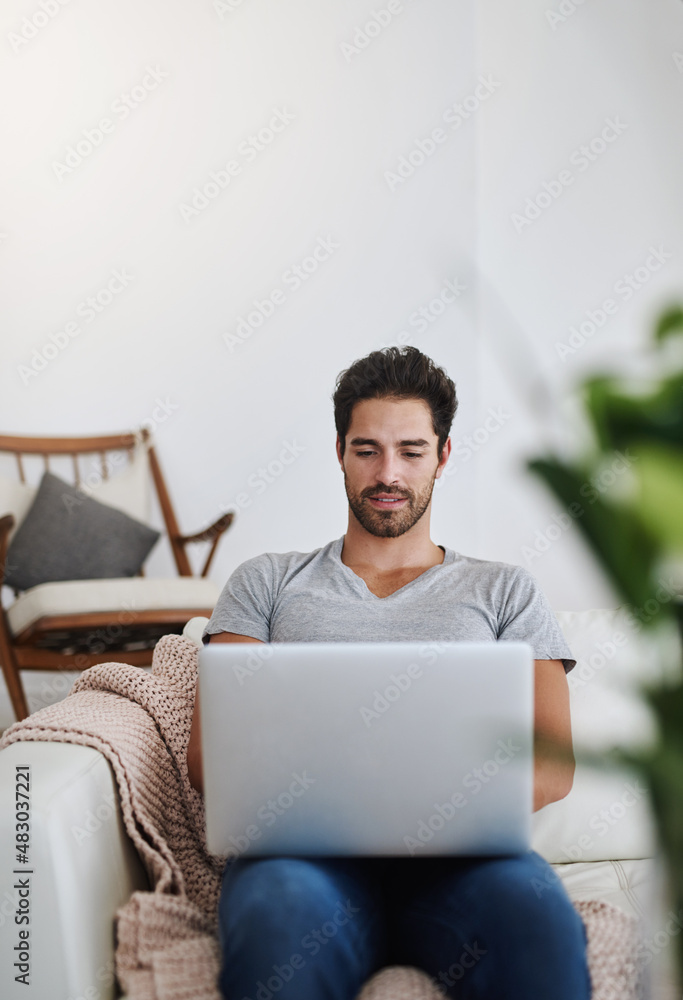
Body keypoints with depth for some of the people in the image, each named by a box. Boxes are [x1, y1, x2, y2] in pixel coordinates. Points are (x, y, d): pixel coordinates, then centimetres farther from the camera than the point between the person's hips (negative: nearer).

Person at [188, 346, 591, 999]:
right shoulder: (267, 583, 24)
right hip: (305, 847, 0)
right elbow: (210, 750, 12)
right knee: (280, 918, -39)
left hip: (456, 852, 1)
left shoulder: (504, 592, 23)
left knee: (538, 919, -37)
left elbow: (552, 763, 10)